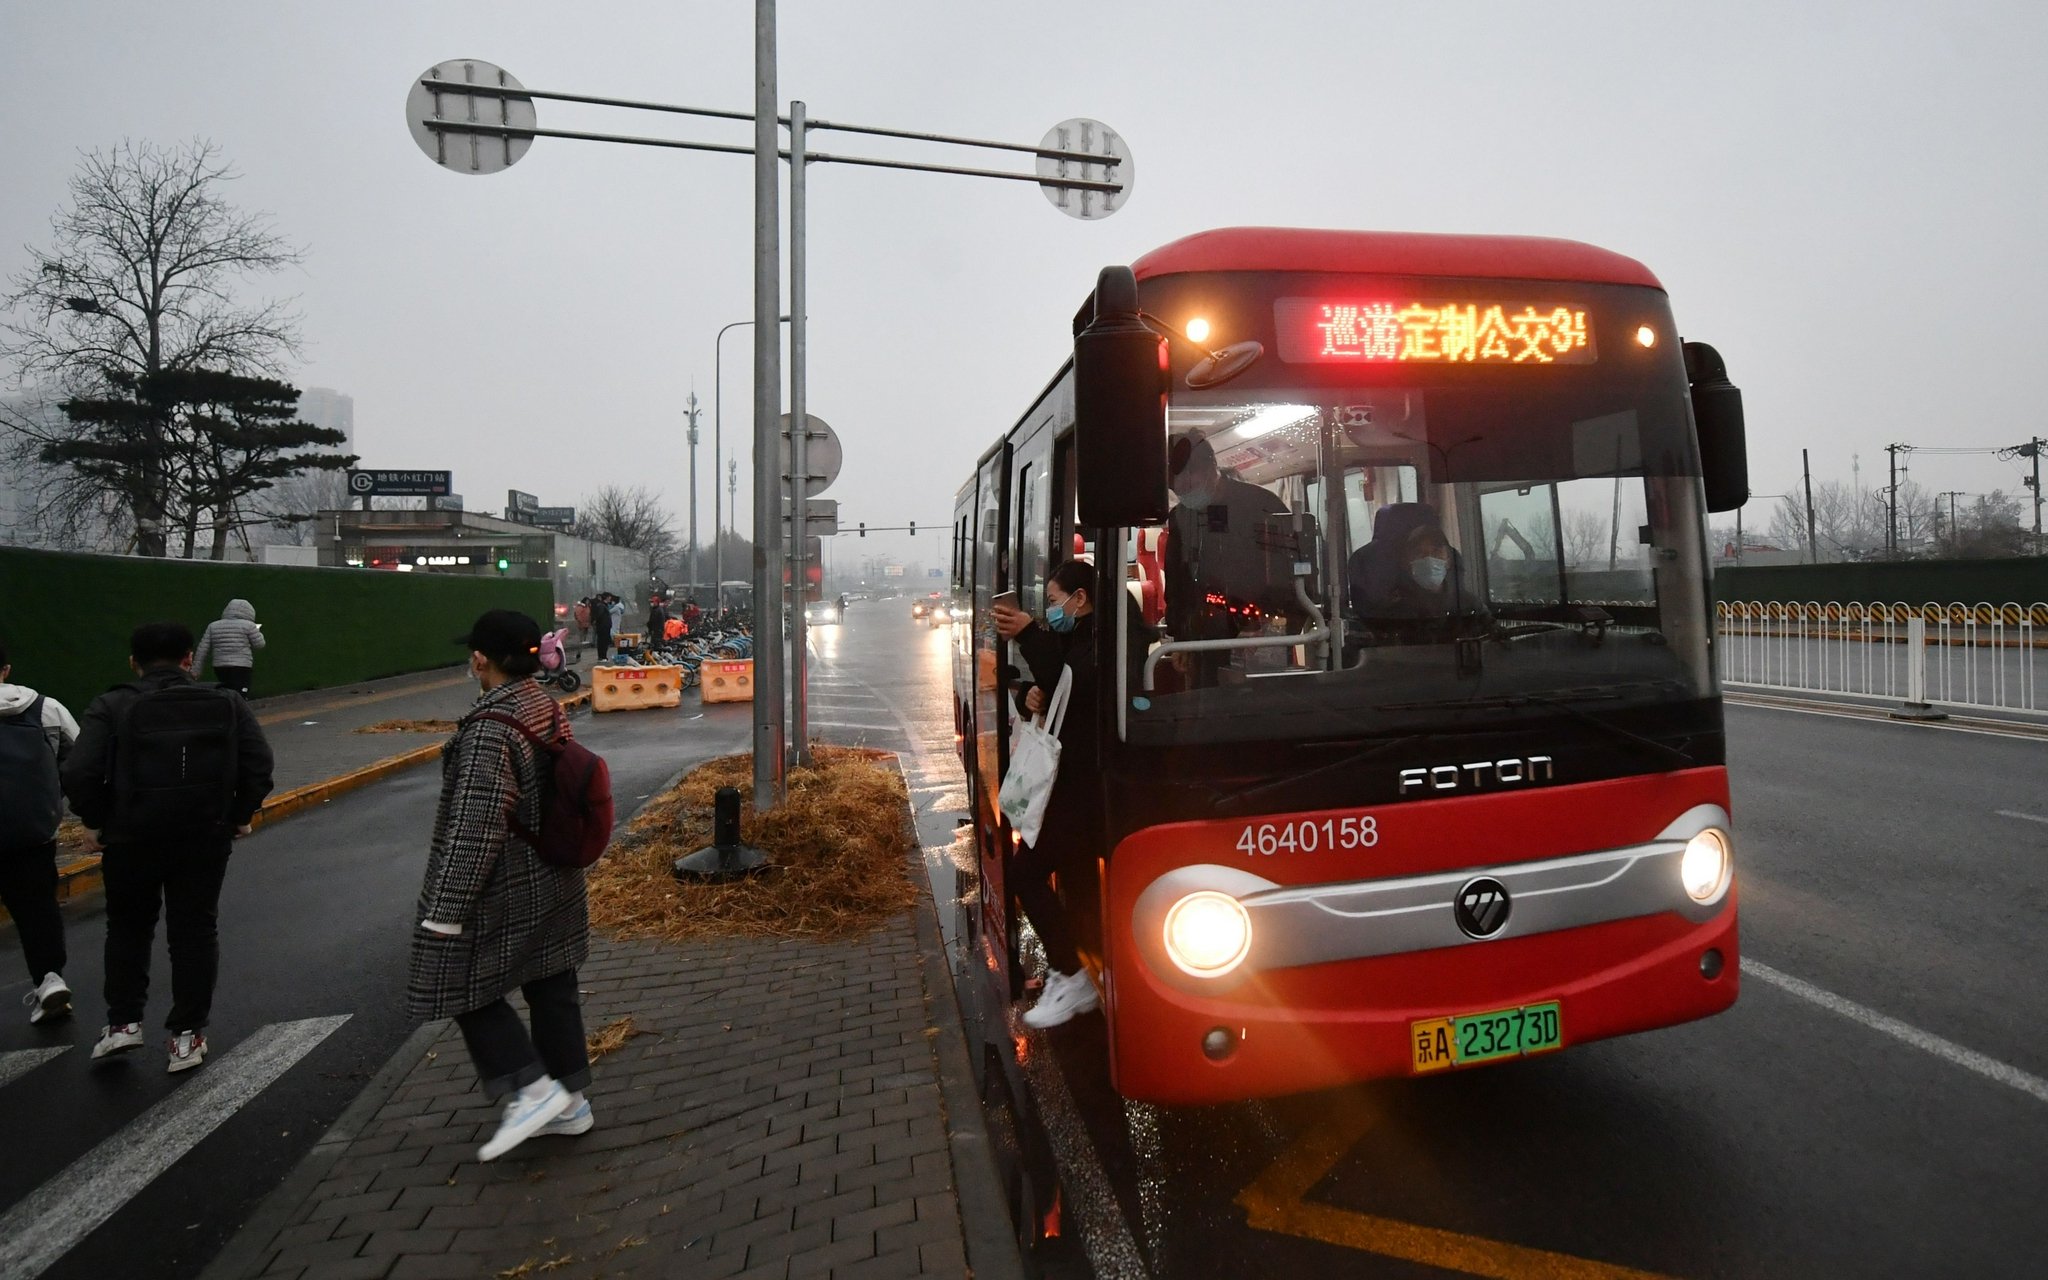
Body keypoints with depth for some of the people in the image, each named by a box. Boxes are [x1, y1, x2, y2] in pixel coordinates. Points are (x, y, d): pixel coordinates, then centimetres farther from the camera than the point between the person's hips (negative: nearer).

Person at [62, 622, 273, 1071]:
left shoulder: (111, 707, -5)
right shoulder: (227, 704, 0)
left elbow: (78, 774, -13)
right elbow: (259, 765, -7)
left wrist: (95, 820, 2)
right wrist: (240, 815, 4)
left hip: (131, 838, 0)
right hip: (206, 838, 1)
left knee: (128, 929, 22)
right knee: (195, 932, 10)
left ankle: (123, 1023, 21)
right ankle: (187, 1035, 12)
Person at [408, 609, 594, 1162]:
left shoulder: (490, 728, -23)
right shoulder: (547, 708, 3)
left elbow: (476, 826, -24)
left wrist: (445, 910, -18)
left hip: (504, 892, -9)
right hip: (555, 883, 9)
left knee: (466, 986, 9)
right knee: (551, 987, 15)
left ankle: (532, 1089, 6)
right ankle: (570, 1099, 25)